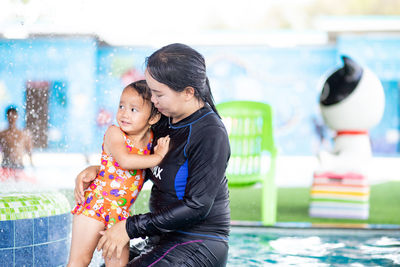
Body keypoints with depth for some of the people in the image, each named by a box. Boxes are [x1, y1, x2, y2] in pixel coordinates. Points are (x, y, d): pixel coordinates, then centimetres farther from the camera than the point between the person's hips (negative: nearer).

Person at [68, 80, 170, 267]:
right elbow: (125, 161, -25)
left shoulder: (150, 137, 7)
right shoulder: (114, 133, -8)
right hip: (95, 203, -5)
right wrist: (157, 157, -17)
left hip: (121, 213, 5)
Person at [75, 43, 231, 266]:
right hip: (166, 240, 9)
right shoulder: (168, 120, 6)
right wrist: (99, 170, 3)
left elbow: (196, 207, -23)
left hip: (199, 247, -9)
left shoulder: (210, 134, -20)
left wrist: (131, 228, -20)